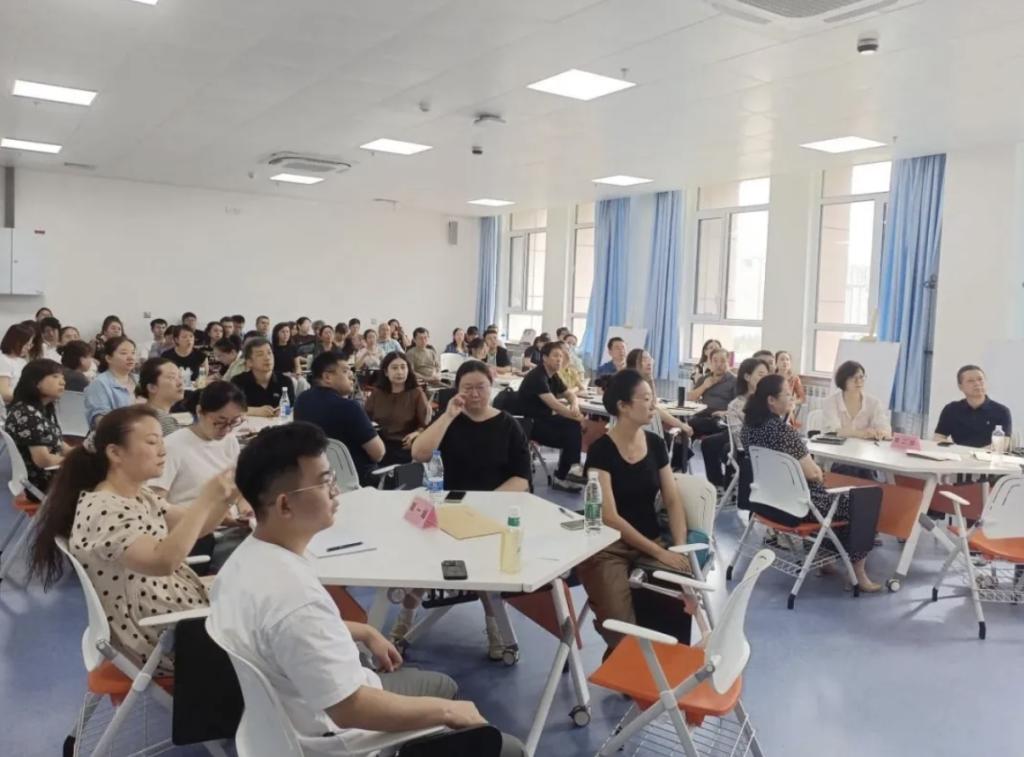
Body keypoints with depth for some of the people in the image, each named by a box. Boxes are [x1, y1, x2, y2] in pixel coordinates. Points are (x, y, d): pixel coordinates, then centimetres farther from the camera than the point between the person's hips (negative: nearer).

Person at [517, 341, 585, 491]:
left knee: (573, 426, -15)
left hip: (543, 419, 9)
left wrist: (575, 406, -9)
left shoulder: (553, 376, 11)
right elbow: (553, 404, -28)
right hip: (530, 423, -9)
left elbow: (570, 395, 16)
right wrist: (577, 417, -33)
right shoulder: (537, 376, -18)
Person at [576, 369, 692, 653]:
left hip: (652, 541, 5)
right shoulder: (601, 450, -12)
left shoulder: (656, 443, 6)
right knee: (622, 633, -25)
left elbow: (672, 502, 8)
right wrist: (659, 553, -19)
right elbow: (609, 517, -16)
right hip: (608, 547, -5)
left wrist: (680, 547, -8)